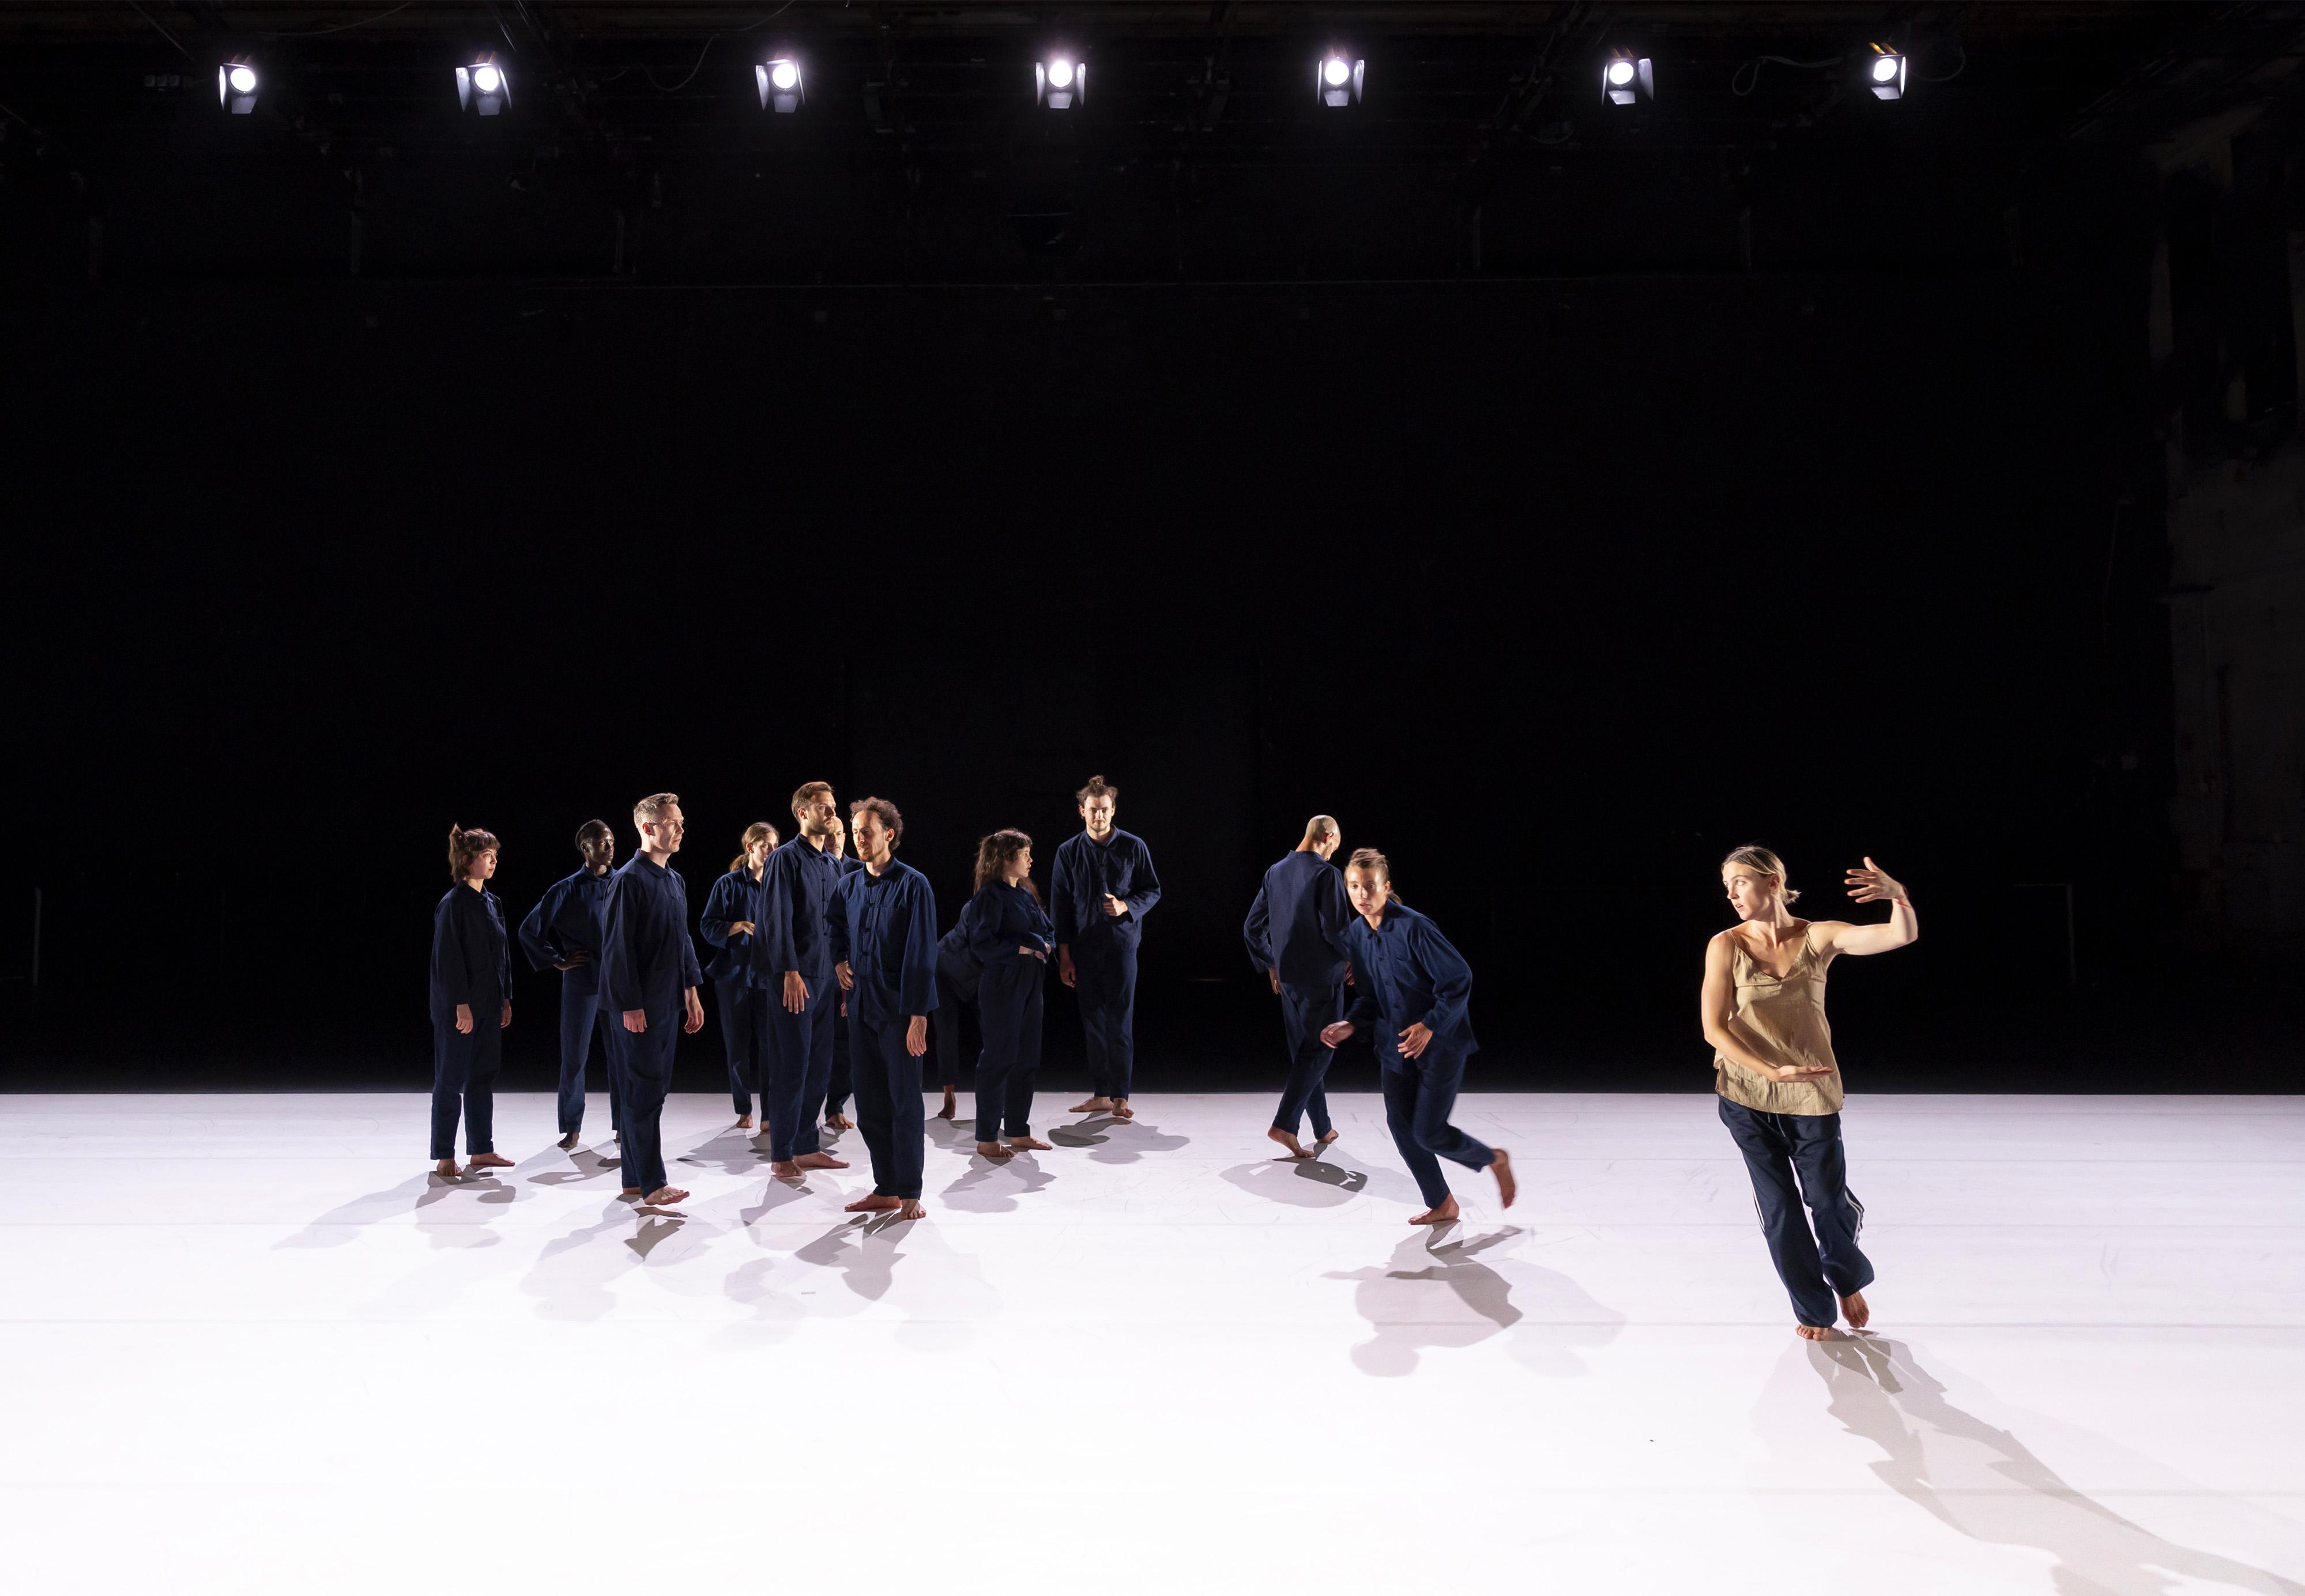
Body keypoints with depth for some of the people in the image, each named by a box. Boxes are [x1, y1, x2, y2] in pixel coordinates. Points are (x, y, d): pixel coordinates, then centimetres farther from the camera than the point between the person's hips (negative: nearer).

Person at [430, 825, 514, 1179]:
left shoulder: (493, 902, 11)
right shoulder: (453, 904, -12)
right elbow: (449, 958, -16)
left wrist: (506, 999, 14)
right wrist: (461, 1005, -18)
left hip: (488, 1006, 8)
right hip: (459, 1008, -8)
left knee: (484, 1077, 12)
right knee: (451, 1081, 1)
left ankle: (481, 1150, 21)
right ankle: (444, 1158, 9)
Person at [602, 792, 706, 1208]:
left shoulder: (675, 881, 13)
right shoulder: (630, 880, -13)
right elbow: (618, 948, -15)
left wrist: (692, 994, 16)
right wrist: (630, 1005, -17)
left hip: (669, 1003, 8)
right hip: (640, 1007, -8)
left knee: (653, 1090, 12)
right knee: (645, 1091, -3)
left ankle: (636, 1178, 21)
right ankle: (652, 1184, 2)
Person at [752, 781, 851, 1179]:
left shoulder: (832, 864, 14)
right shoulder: (786, 858, -7)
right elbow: (778, 919, -13)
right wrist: (790, 972, -19)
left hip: (826, 977, 7)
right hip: (795, 980, -7)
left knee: (819, 1066, 10)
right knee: (791, 1066, -3)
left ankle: (806, 1146, 20)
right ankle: (781, 1156, 6)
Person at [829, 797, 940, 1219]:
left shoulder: (913, 886, -10)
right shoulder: (848, 886, 8)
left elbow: (921, 955, -13)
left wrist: (919, 1016, -17)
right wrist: (839, 961, 8)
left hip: (899, 1010, -6)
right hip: (862, 1009, 6)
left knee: (905, 1102, 0)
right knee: (869, 1106, 10)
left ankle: (910, 1195, 9)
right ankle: (885, 1189, 21)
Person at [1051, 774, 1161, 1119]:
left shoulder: (1133, 847, 1)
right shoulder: (1069, 852, 4)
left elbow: (1153, 890, 8)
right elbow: (1060, 906, 6)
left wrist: (1126, 906, -13)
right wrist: (1064, 956, 2)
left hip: (1121, 944, -2)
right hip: (1083, 948, 2)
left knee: (1120, 1022, -4)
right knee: (1094, 1023, 7)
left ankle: (1120, 1097, 2)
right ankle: (1101, 1096, 15)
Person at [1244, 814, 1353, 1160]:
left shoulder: (1275, 872, 8)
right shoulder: (1327, 874, -14)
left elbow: (1252, 927, 12)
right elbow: (1337, 928, -18)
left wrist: (1270, 966, 21)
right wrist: (1351, 959, 1)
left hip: (1288, 977, 7)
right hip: (1323, 976, -7)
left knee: (1304, 1053, 14)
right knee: (1317, 1053, 1)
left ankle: (1323, 1130, 21)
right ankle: (1284, 1125, -9)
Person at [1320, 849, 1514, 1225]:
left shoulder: (1414, 927, -22)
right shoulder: (1358, 933, 1)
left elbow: (1459, 979, -19)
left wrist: (1430, 1026, -25)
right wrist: (1351, 1024, -4)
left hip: (1440, 1043, -7)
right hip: (1397, 1044, 7)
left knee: (1429, 1133, -5)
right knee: (1400, 1125, 4)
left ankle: (1495, 1159, 24)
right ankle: (1441, 1204, 23)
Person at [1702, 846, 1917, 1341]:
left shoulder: (1819, 937, -5)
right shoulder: (1726, 946, -8)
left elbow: (1902, 935, -15)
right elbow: (1714, 1028, -12)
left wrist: (1898, 895, -36)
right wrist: (1772, 1071, -22)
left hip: (1811, 1094, 0)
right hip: (1747, 1097, 0)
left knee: (1827, 1199, 8)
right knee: (1779, 1210, 7)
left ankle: (1848, 1279, 42)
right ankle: (1813, 1308, 30)